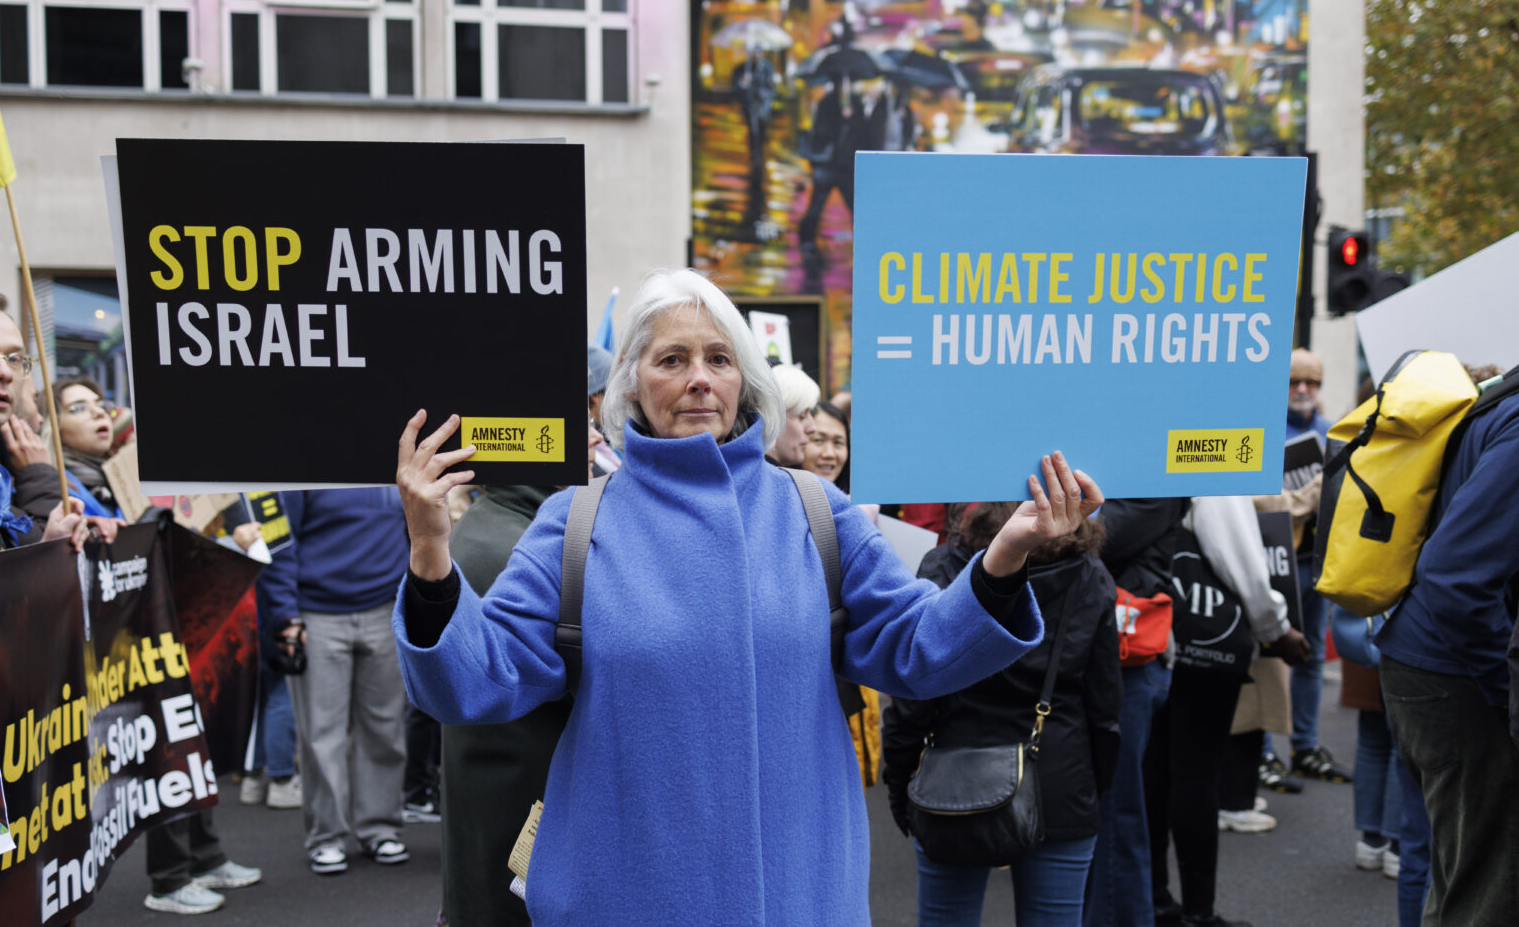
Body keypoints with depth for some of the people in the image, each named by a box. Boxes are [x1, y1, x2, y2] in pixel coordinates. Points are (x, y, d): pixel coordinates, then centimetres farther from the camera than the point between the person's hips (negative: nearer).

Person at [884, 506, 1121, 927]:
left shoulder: (942, 569, -9)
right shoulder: (1090, 578, -1)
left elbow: (913, 697, -8)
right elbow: (1104, 706, 3)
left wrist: (898, 777, 4)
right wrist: (1096, 786, 15)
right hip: (1060, 792, 2)